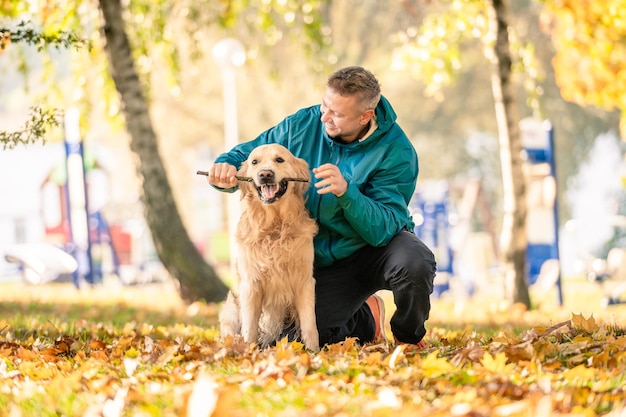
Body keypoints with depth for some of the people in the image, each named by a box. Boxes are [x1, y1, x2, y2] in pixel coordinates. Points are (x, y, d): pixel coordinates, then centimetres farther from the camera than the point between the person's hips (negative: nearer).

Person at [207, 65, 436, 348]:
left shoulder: (396, 152, -21)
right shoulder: (303, 125, -8)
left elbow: (383, 229, -27)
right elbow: (246, 154, 2)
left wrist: (346, 191, -43)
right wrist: (226, 168, -23)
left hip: (378, 249, -4)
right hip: (326, 260, 4)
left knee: (415, 265, -37)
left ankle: (408, 338, -3)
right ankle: (366, 318, 21)